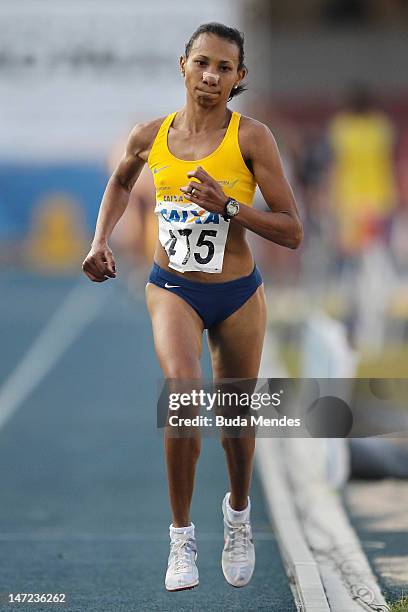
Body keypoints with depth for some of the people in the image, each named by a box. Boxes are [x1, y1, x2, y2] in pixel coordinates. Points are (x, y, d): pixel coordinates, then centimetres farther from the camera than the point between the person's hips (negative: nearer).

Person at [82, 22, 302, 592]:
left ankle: (238, 511, 45)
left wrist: (229, 206, -25)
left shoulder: (251, 137, -12)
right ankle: (181, 536, -13)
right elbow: (121, 181, 22)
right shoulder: (150, 136, -3)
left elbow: (292, 232, -14)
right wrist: (101, 240, 10)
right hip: (173, 289, 0)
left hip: (238, 295, 0)